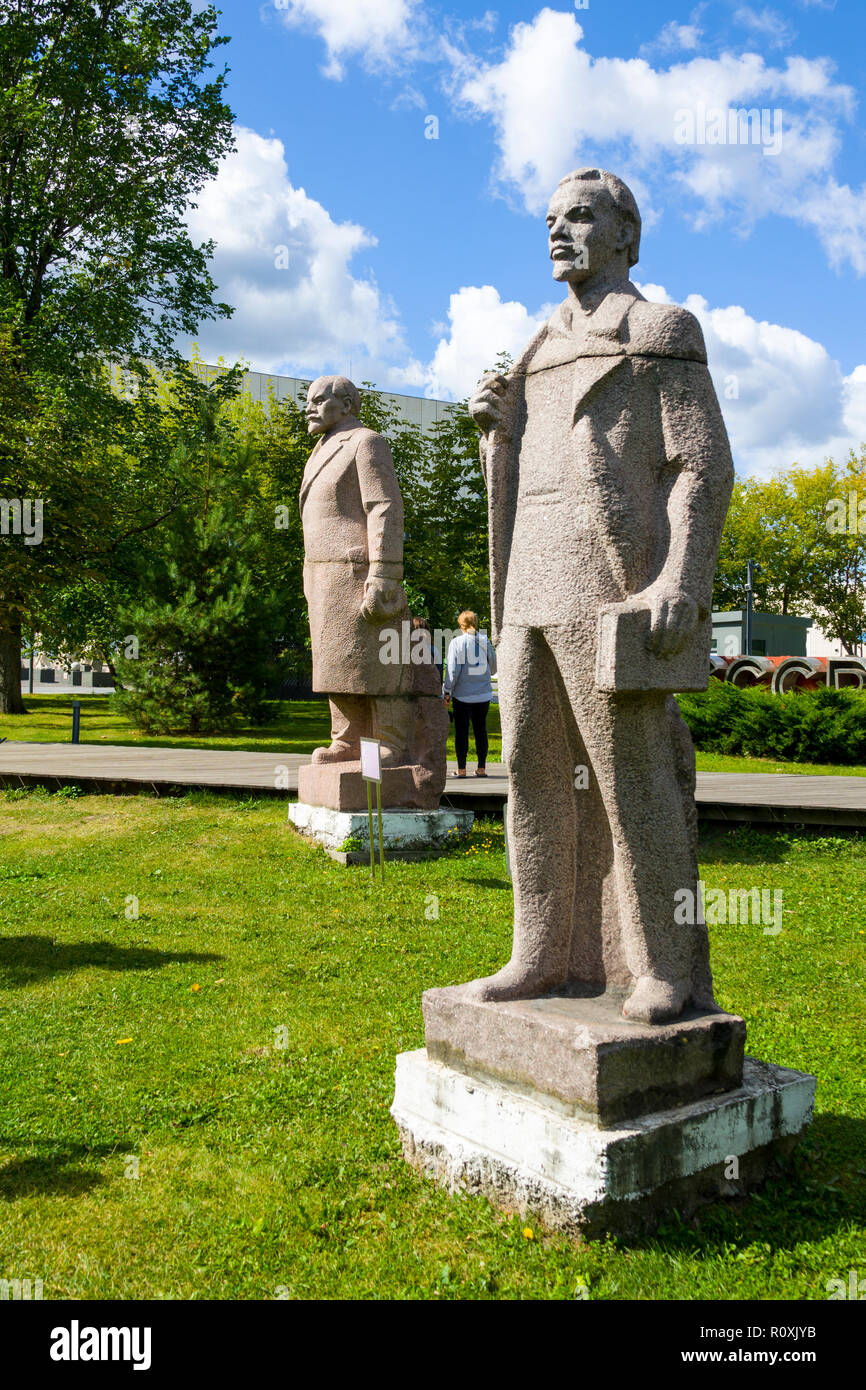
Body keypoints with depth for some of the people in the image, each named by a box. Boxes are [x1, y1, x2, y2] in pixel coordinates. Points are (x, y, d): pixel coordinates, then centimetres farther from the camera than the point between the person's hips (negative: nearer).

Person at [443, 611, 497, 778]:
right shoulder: (485, 641, 4)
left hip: (462, 694, -3)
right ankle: (481, 768, 11)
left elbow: (452, 670, -10)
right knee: (480, 730, 9)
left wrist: (447, 691, -2)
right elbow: (493, 667, 12)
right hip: (483, 694, 3)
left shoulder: (456, 642, -7)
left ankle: (461, 769, 4)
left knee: (461, 731, 3)